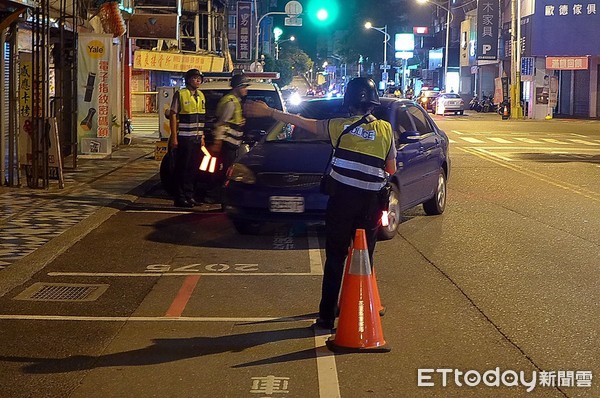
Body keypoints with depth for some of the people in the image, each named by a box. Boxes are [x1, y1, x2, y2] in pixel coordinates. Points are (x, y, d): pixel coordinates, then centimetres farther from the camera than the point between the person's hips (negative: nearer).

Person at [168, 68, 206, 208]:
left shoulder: (201, 96, 14)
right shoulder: (180, 94, -6)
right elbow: (173, 116, -9)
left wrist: (202, 137, 15)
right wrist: (174, 137, -14)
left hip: (197, 138, 6)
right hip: (184, 138, -6)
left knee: (193, 168, 8)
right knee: (182, 168, -3)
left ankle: (189, 196, 16)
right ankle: (180, 198, 1)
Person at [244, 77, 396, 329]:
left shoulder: (341, 126, -3)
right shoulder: (385, 129, -1)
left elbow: (301, 122, 3)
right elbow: (391, 170, 4)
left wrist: (269, 112, 11)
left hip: (342, 199, -1)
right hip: (371, 202, 1)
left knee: (335, 259, 5)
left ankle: (327, 315, 5)